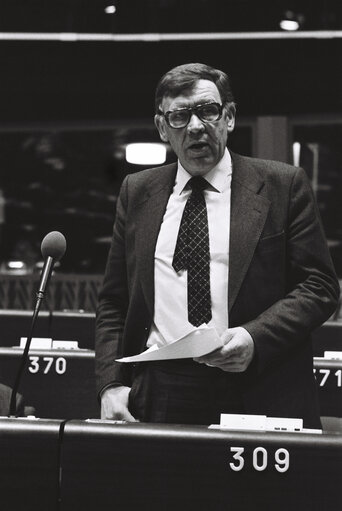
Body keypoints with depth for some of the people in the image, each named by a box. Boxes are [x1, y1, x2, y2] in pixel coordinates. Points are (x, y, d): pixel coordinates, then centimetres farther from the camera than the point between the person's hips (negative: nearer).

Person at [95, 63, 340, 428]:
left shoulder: (283, 185, 5)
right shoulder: (137, 192, 14)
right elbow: (113, 303, 15)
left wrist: (255, 337, -14)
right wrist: (111, 384, 1)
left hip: (258, 395, -2)